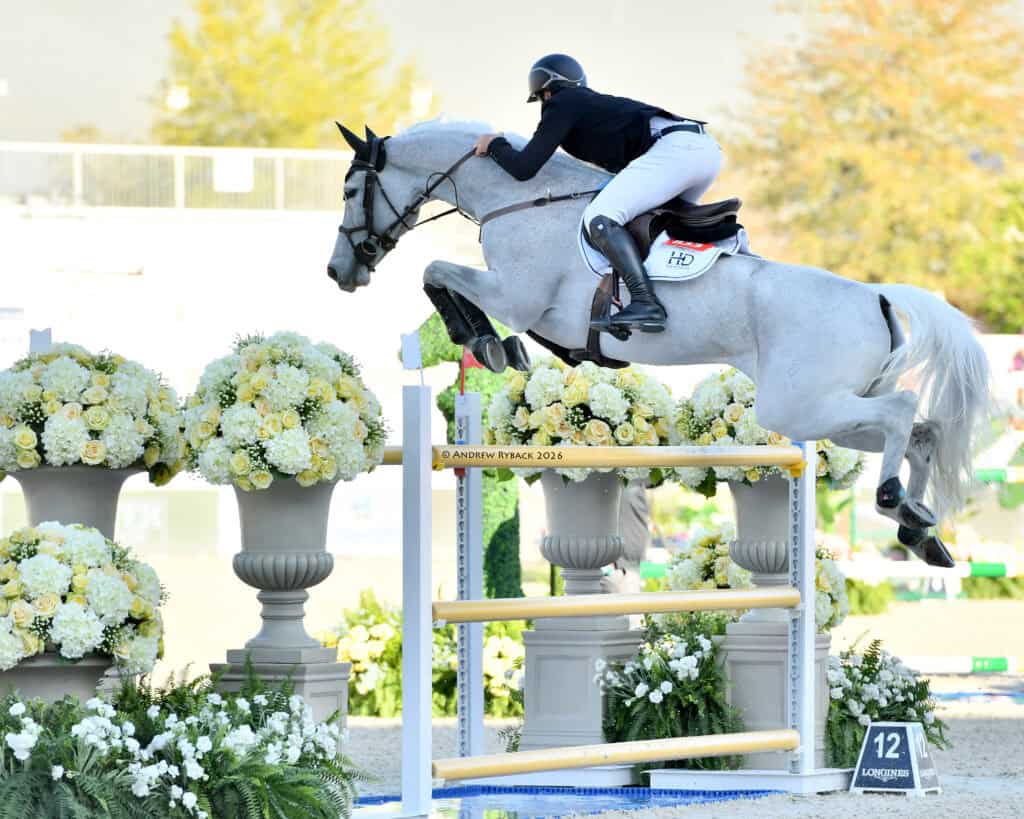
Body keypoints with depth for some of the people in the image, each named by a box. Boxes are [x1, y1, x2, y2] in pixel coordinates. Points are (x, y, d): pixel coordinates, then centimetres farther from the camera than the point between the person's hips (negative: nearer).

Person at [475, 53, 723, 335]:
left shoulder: (561, 106, 7)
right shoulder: (596, 104, 32)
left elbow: (524, 167, 1)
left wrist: (495, 146, 19)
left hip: (674, 149, -9)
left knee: (599, 218, -18)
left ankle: (646, 304, -30)